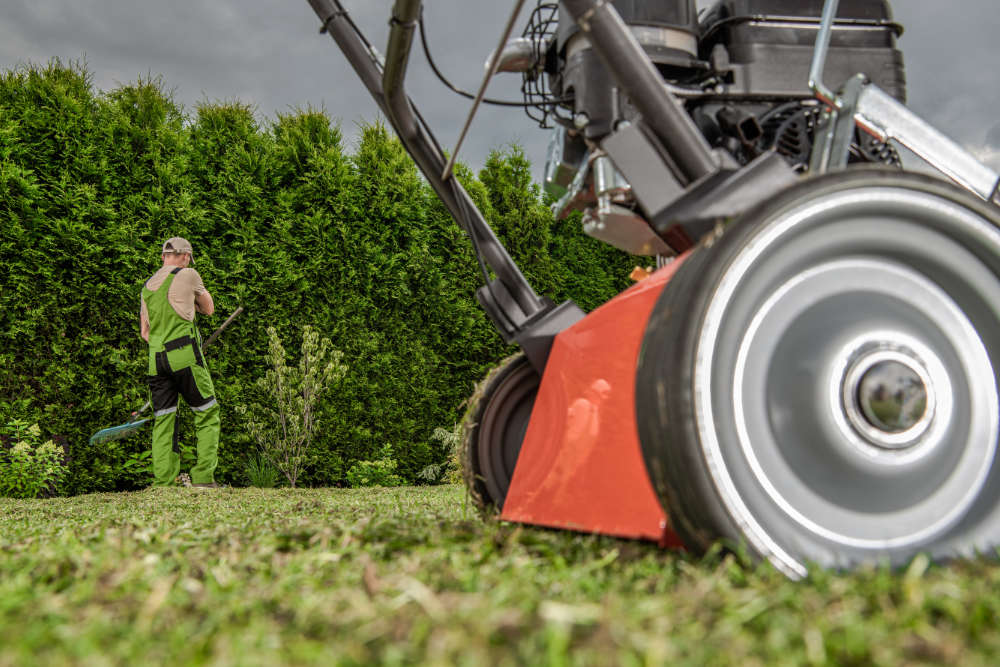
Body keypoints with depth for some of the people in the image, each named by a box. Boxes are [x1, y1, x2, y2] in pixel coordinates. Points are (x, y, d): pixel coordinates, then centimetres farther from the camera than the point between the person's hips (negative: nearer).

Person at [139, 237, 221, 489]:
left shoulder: (147, 286, 19)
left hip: (156, 359, 6)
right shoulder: (187, 275, 2)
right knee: (207, 415, 2)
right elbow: (209, 309, 15)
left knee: (163, 421, 6)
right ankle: (203, 478, -4)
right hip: (185, 355, -6)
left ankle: (162, 482, 2)